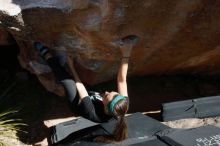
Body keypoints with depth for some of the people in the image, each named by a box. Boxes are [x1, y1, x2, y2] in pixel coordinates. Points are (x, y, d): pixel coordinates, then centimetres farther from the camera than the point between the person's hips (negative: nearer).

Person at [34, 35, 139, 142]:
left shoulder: (93, 113, -44)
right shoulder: (122, 105, -36)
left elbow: (79, 87, -32)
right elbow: (122, 80, -29)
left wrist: (71, 67, -19)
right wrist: (126, 54, -34)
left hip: (77, 101, -4)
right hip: (94, 96, 5)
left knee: (62, 60, -12)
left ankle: (45, 53, 15)